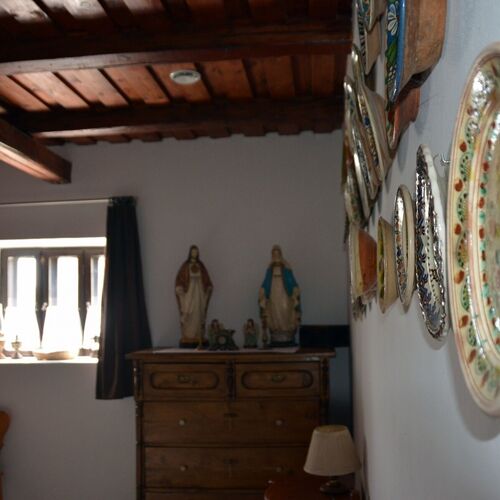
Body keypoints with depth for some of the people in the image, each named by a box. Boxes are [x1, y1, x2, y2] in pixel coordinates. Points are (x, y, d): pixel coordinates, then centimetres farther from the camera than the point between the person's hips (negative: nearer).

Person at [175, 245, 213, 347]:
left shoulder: (201, 266, 9)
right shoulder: (185, 266, -1)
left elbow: (206, 280, 13)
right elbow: (179, 279, -5)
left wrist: (208, 289, 2)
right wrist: (180, 290, -14)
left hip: (199, 294, 3)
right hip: (188, 293, -3)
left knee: (199, 315, 2)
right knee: (188, 316, -6)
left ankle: (200, 338, 5)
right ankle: (187, 338, -6)